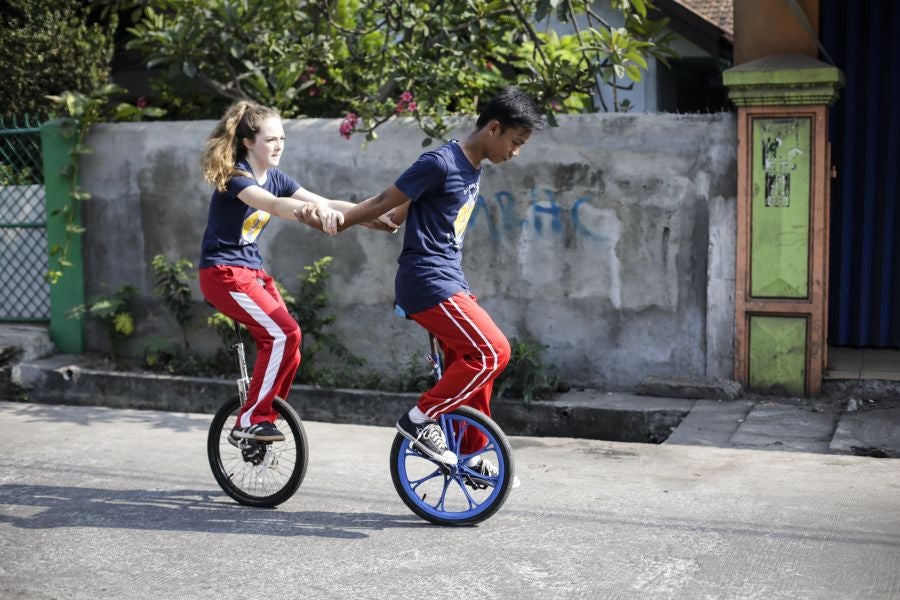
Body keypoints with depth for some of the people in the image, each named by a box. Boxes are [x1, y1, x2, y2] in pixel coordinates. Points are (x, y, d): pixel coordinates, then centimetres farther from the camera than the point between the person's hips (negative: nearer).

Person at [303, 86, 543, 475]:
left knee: (468, 366, 10)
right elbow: (385, 202, -9)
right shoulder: (441, 163, -17)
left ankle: (471, 454, 22)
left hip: (449, 283, 9)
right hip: (427, 283, -9)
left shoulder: (473, 170, 13)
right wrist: (337, 223, -3)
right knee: (491, 352, -14)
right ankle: (420, 419, -3)